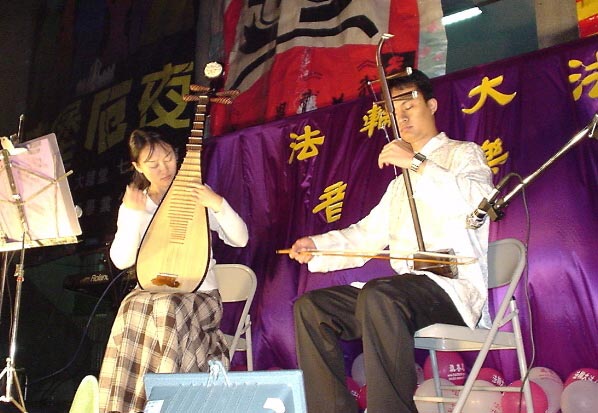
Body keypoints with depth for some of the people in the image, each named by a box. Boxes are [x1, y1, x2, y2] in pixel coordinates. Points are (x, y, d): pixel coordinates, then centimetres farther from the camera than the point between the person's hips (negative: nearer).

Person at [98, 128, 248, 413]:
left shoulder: (197, 195, 4)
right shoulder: (132, 203, 10)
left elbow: (239, 239, -3)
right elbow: (121, 261, -2)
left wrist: (218, 204, -17)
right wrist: (132, 215, -11)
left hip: (200, 294, -2)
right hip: (151, 292, 2)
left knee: (168, 309, -35)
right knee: (132, 310, -32)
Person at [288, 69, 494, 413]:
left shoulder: (463, 153, 7)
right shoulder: (402, 180, 30)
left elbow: (478, 202, -16)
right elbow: (369, 233, 21)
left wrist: (416, 163, -19)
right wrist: (317, 245, 6)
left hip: (455, 286, -7)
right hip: (406, 290, 8)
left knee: (378, 296, -37)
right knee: (310, 306, -8)